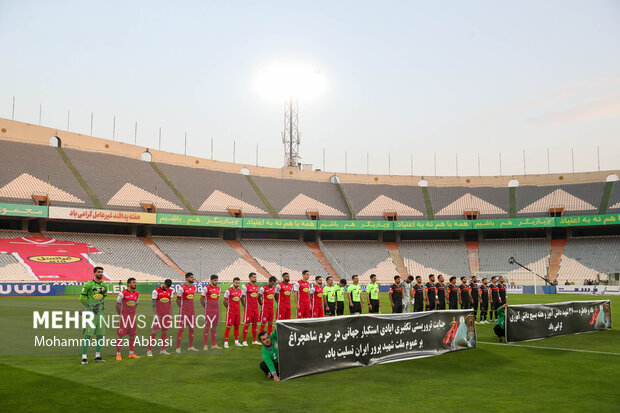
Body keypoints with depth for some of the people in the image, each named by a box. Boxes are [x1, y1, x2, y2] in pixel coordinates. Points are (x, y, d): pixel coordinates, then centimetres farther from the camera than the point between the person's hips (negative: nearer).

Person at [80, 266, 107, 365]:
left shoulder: (104, 286, 9)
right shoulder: (88, 284, -7)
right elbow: (82, 298, 1)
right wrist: (89, 306, 10)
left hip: (100, 313, 5)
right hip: (90, 313, -5)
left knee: (100, 334, 7)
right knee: (87, 334, -6)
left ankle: (97, 356, 17)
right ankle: (84, 357, -2)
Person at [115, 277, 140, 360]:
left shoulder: (137, 294, 6)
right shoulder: (123, 293, -11)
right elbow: (117, 305, -2)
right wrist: (120, 314, 6)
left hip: (133, 316, 6)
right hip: (124, 316, -6)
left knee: (132, 335, 8)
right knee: (121, 335, -2)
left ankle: (131, 353, 17)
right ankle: (118, 354, 4)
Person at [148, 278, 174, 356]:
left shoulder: (170, 291, 8)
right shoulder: (156, 291, -9)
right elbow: (154, 304, -8)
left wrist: (170, 314, 8)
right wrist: (156, 315, -11)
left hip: (166, 314, 5)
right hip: (158, 314, -5)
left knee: (165, 331, 7)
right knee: (154, 331, -6)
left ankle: (163, 349, 14)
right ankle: (149, 350, 1)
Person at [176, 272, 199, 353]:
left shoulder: (194, 287, 10)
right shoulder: (182, 288, -12)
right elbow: (178, 300, -5)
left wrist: (190, 307, 15)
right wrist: (181, 307, -6)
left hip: (191, 310, 7)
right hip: (184, 311, -7)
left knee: (191, 328, 10)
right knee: (181, 328, -4)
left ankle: (190, 346, 20)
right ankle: (178, 347, 3)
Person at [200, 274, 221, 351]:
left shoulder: (218, 289, 10)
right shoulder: (207, 288, -8)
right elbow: (201, 299, -2)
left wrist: (216, 306, 14)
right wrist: (205, 307, -2)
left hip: (216, 309, 6)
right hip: (208, 310, -6)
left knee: (215, 326, 8)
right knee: (207, 327, -5)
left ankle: (214, 344, 14)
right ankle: (205, 345, -1)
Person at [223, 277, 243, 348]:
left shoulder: (240, 291, 8)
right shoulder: (229, 291, -10)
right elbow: (224, 301, -3)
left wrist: (238, 307, 14)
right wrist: (229, 307, 5)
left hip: (238, 311, 6)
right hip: (231, 311, -6)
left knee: (237, 326, 9)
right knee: (228, 326, -5)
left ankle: (236, 342, 17)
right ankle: (226, 342, 0)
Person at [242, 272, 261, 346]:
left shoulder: (257, 286, 11)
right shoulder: (245, 287, -8)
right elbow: (242, 298, -3)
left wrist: (258, 304, 14)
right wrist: (245, 307, 0)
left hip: (256, 308, 6)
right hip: (248, 308, -6)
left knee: (255, 324, 8)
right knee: (247, 324, -4)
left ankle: (254, 340, 16)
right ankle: (244, 341, 4)